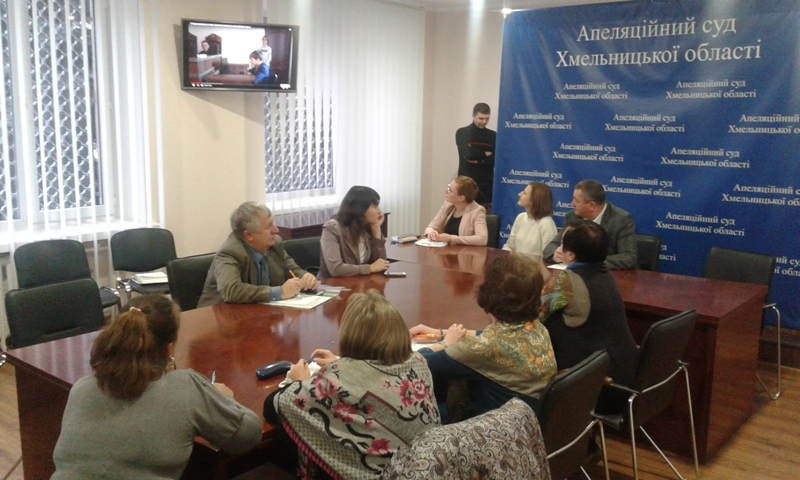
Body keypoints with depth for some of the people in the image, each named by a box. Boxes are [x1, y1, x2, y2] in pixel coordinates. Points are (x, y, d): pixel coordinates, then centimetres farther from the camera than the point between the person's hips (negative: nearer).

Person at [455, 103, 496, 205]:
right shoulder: (462, 133, 2)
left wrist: (478, 161, -10)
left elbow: (496, 160, 0)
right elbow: (468, 154, -13)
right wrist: (485, 154, -3)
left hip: (487, 183, 3)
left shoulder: (493, 136, 10)